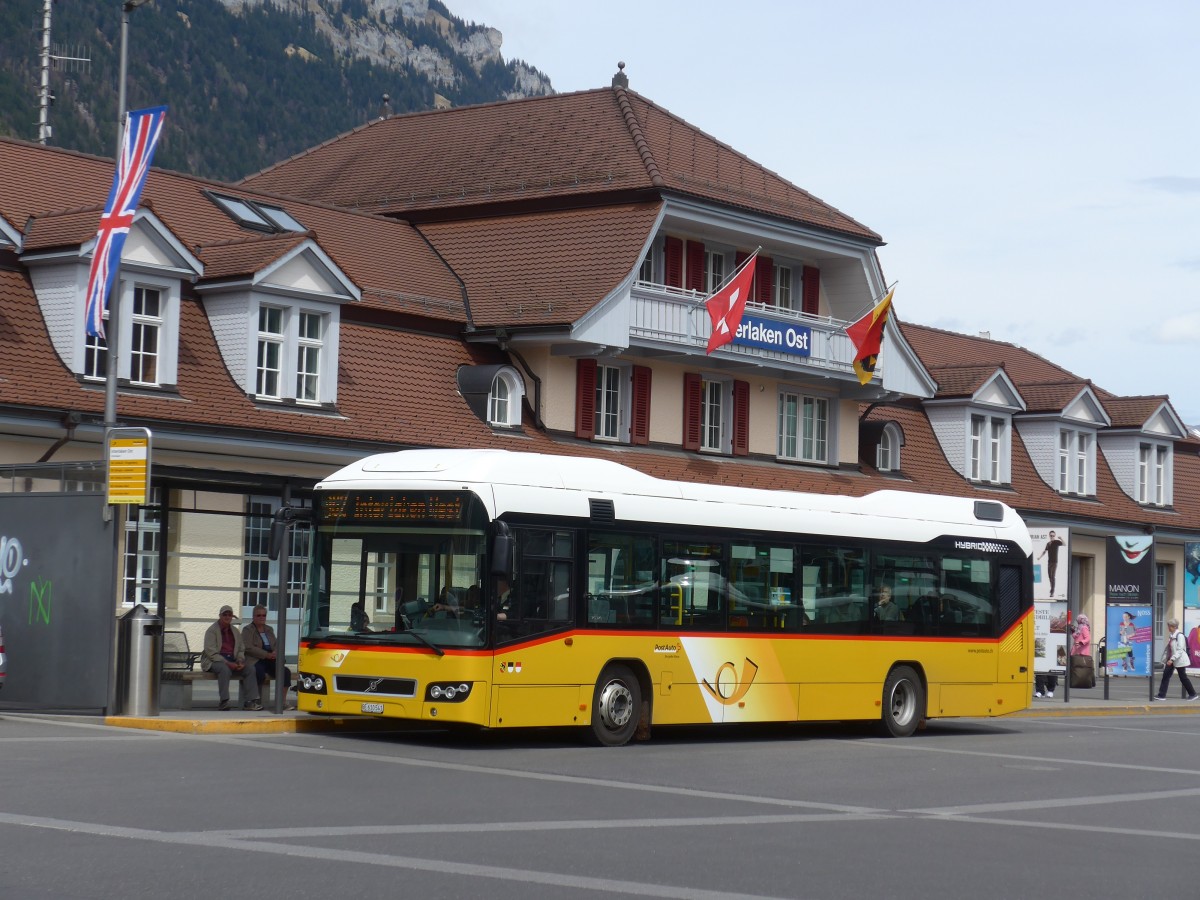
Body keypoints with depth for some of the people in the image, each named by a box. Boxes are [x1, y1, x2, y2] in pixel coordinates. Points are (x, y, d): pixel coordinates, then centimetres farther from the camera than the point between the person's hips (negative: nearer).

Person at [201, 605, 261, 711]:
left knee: (250, 669, -18)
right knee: (225, 669, -39)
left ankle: (251, 701, -23)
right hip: (214, 661, -6)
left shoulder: (235, 632, 19)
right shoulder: (212, 630, -1)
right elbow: (211, 652, -11)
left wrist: (240, 661, -4)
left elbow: (241, 649, 20)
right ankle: (224, 701, -40)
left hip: (232, 661, 6)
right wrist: (226, 663, -20)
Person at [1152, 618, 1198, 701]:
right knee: (1165, 675, 0)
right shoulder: (1171, 635, 8)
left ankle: (1193, 694, 20)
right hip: (1171, 659, 8)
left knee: (1183, 677, 4)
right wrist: (1165, 658, 16)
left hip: (1179, 660, -8)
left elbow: (1180, 650, -23)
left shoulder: (1179, 636, -18)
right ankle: (1162, 695, 0)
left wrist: (1172, 659, -29)